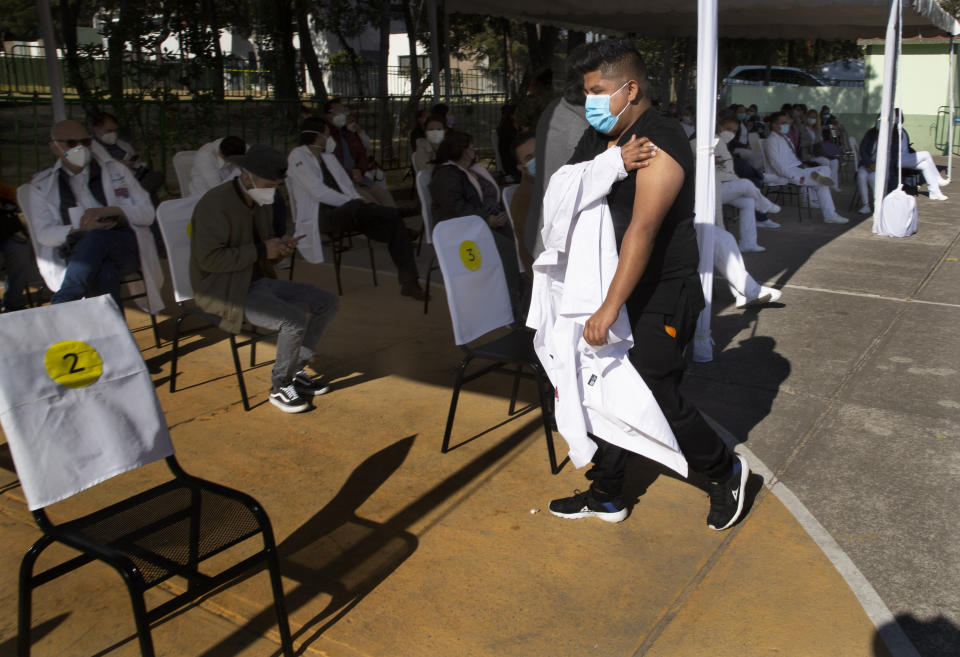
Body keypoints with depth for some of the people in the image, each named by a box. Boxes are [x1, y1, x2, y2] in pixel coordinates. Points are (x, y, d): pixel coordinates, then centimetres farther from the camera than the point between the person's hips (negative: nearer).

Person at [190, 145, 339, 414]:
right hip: (226, 292, -9)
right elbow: (209, 259, -26)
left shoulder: (262, 203, 10)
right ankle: (280, 387, -5)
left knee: (327, 302, 0)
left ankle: (295, 371, 11)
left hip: (260, 281, 9)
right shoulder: (215, 204, -19)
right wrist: (261, 251, -22)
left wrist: (280, 246, -2)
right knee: (295, 320, -28)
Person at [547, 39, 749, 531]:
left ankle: (725, 471, 22)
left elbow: (642, 231, -29)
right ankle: (605, 496, 27)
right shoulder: (598, 138, 9)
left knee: (656, 398, -4)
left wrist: (610, 308, -33)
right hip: (617, 291, 8)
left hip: (661, 298, -8)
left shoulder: (660, 145, -20)